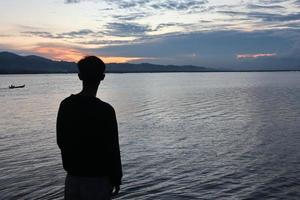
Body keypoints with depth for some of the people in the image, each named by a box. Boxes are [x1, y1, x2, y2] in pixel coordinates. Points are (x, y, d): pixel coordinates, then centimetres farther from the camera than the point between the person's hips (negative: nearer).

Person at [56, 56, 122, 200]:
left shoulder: (65, 105, -2)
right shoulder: (105, 110, -19)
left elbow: (61, 141, 7)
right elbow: (112, 149, -15)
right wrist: (116, 179, -3)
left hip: (72, 177, 5)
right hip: (97, 179, -5)